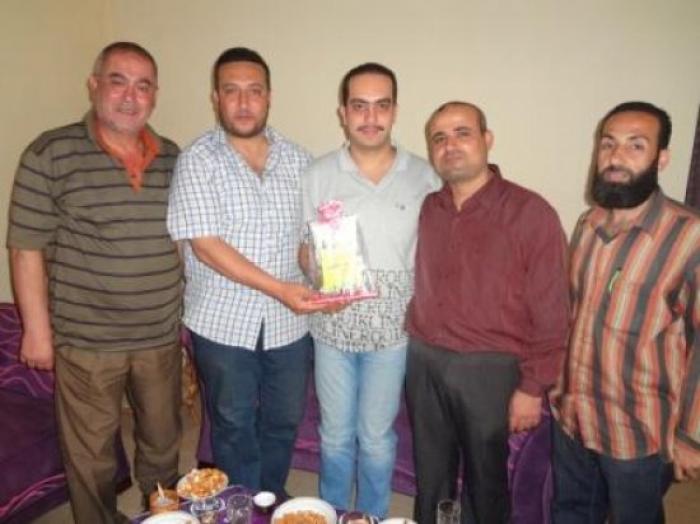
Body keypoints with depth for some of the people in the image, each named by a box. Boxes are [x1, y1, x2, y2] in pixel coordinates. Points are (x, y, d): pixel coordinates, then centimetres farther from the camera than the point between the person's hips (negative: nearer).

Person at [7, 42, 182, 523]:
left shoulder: (173, 158, 3)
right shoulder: (51, 154, -10)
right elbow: (27, 249, -8)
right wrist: (37, 329, -8)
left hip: (163, 336, 4)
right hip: (87, 340, -4)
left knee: (163, 442, 21)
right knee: (92, 453, 13)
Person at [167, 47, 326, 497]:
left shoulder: (297, 159, 3)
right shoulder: (198, 160, -9)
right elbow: (204, 244, -17)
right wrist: (279, 288, -23)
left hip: (289, 321, 4)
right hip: (224, 322, -3)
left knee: (284, 422, 18)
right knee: (235, 427, 14)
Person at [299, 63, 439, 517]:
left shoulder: (423, 177, -4)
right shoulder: (318, 175, -3)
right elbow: (302, 247, 4)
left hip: (394, 328, 0)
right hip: (333, 326, 1)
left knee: (377, 437, 14)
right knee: (336, 436, 17)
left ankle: (373, 518, 39)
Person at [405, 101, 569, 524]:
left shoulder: (531, 213, -11)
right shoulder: (426, 210, 5)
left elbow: (551, 313, -10)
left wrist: (532, 389, -10)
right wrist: (413, 351, 5)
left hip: (490, 370, -4)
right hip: (423, 362, 5)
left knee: (485, 478, 15)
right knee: (429, 474, 20)